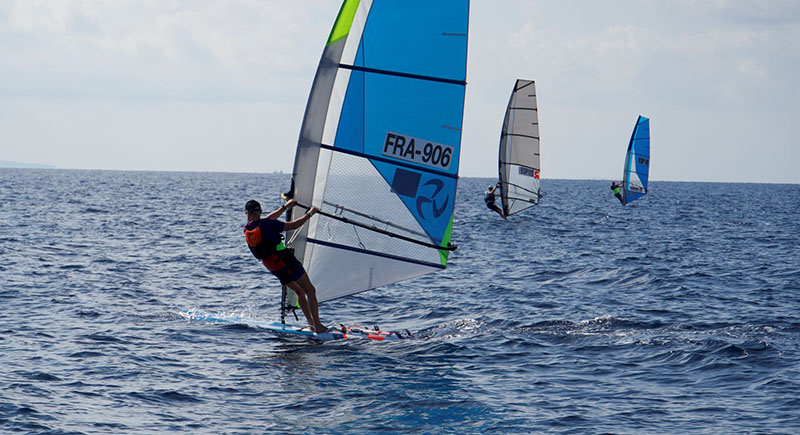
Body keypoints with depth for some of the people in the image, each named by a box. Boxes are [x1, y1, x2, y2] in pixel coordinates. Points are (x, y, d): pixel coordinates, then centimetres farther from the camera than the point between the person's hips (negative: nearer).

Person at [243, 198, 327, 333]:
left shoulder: (247, 229, 1)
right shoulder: (267, 225, -20)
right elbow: (294, 225, -14)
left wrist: (285, 207, 24)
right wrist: (310, 214, 0)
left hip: (273, 268, 7)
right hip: (287, 262, -7)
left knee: (299, 291, 22)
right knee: (310, 291, -2)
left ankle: (310, 322, 20)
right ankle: (317, 325, -8)